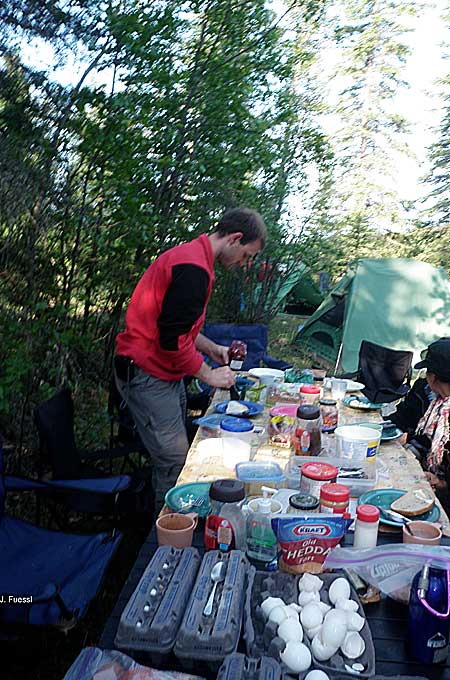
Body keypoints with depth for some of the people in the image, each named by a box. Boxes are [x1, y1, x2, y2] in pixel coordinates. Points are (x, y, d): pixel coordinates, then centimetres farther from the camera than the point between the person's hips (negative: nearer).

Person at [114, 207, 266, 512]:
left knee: (176, 452, 16)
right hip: (147, 375, -11)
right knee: (175, 460, -5)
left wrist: (212, 348, 12)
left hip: (165, 372, 11)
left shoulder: (189, 254, 13)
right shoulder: (194, 269, -22)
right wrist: (210, 375, -12)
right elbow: (172, 339, -25)